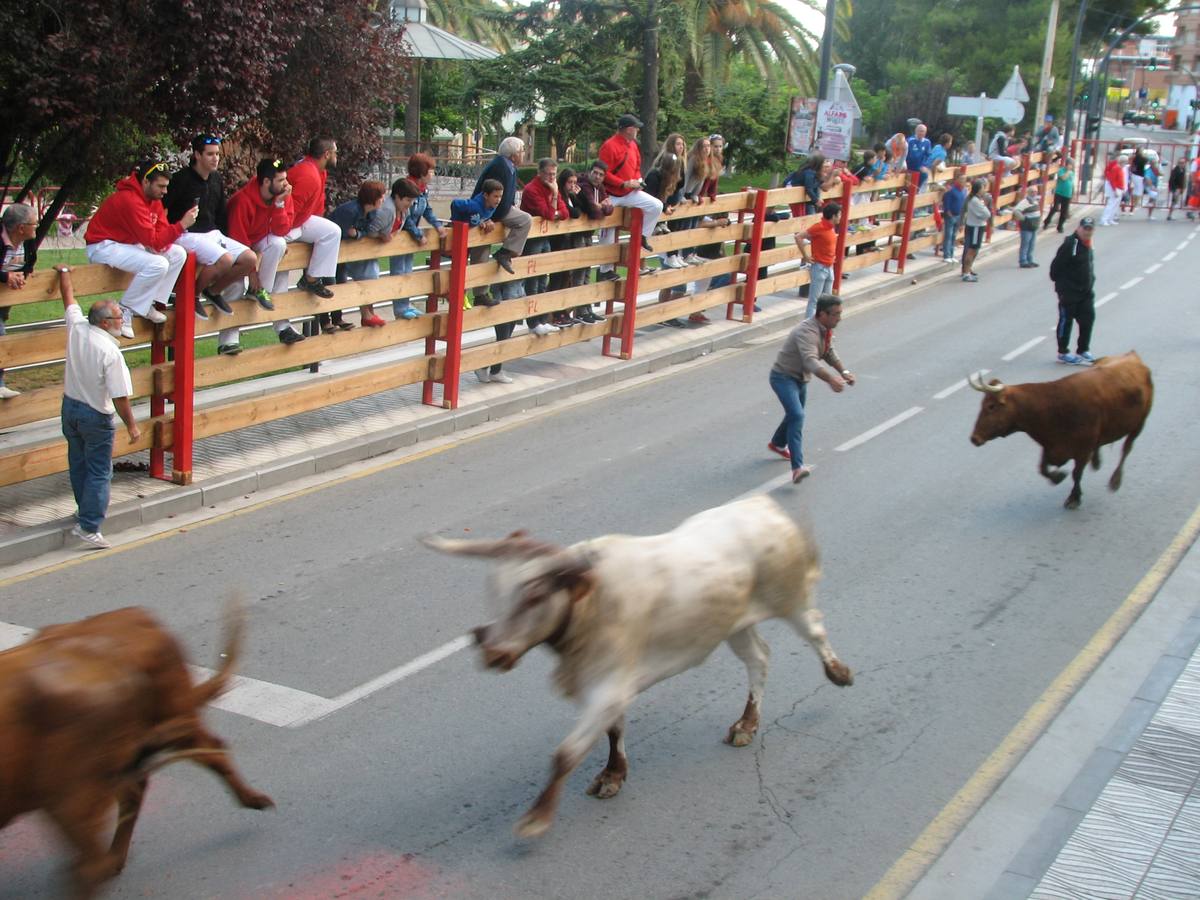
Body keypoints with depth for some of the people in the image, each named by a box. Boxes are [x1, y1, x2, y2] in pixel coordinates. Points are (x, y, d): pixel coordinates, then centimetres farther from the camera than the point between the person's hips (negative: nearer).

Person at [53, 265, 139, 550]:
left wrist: (64, 273, 29)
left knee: (78, 465, 21)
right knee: (99, 473, 0)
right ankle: (89, 528, -3)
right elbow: (120, 397, -23)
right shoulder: (110, 352, -25)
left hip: (70, 406, 7)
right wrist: (131, 425, -12)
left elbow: (69, 299, 12)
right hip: (96, 415, -7)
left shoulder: (76, 329, -8)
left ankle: (85, 512, 36)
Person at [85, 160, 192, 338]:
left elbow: (162, 230, 2)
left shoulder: (154, 198, 4)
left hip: (129, 244, 10)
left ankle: (148, 305, 3)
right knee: (157, 264, -30)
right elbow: (152, 240, -29)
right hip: (103, 246, -10)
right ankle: (125, 312, -16)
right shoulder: (130, 200, -26)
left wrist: (162, 244, -21)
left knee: (178, 254, 1)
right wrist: (182, 225, -30)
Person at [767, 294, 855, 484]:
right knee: (797, 416, -25)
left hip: (801, 378, 10)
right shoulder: (807, 332, -31)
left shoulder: (825, 329, 0)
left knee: (795, 415, 27)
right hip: (784, 377, -10)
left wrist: (844, 372, -3)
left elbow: (829, 353, 13)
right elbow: (810, 361, -46)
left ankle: (777, 444, 55)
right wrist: (831, 379, -60)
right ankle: (797, 467, -33)